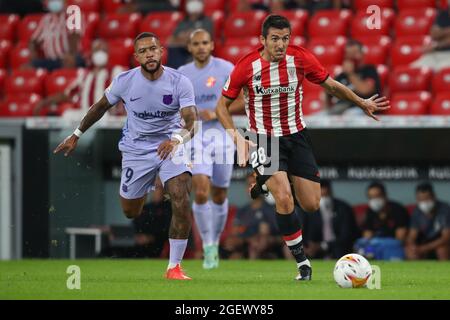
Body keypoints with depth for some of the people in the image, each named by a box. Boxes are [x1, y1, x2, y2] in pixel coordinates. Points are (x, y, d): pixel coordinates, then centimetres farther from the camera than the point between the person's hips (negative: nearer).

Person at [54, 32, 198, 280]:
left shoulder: (180, 82, -16)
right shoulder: (125, 81, -11)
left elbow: (190, 122, -24)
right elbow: (101, 106, 6)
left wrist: (176, 138, -46)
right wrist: (76, 136, 12)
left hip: (169, 146, -2)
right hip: (136, 149, 2)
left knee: (182, 201, -23)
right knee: (130, 213, 7)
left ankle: (174, 267, -10)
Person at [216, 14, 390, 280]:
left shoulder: (301, 59, -10)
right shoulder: (246, 66, -14)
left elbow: (330, 85, 8)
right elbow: (222, 106, -4)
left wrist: (361, 102, 7)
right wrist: (237, 138, -16)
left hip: (296, 136, 3)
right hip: (264, 139, -3)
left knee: (311, 206, 0)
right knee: (284, 199, -23)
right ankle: (302, 261, -7)